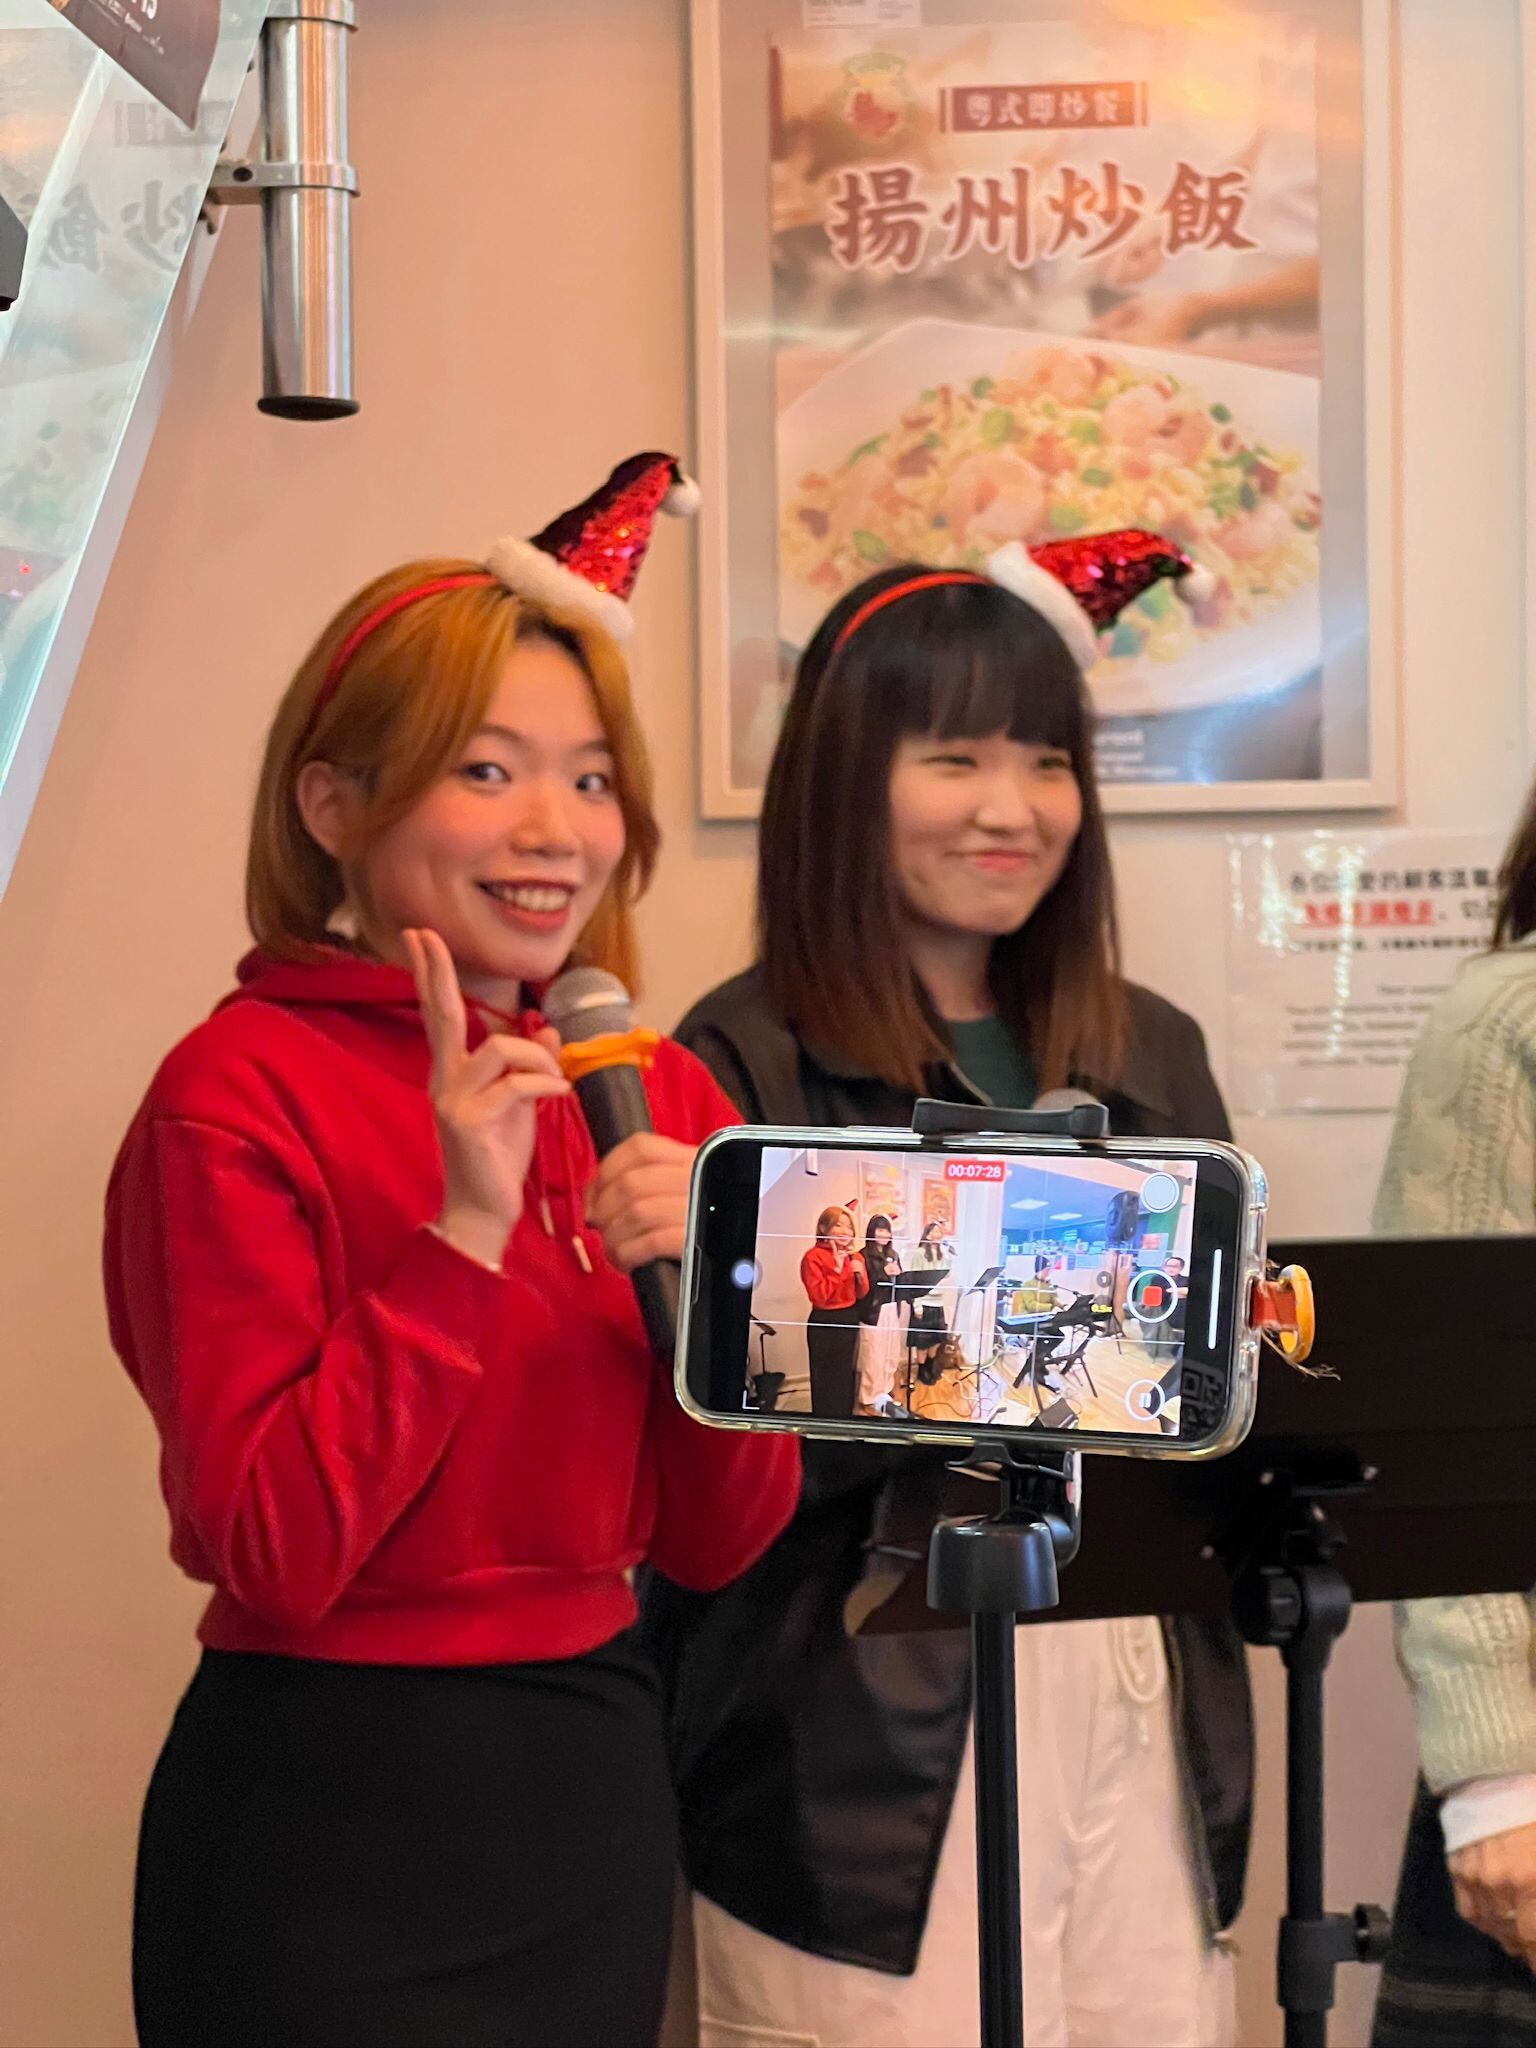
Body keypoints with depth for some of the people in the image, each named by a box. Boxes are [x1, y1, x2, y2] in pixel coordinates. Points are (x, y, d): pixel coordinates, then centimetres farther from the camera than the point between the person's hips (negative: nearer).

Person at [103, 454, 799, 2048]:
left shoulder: (662, 1096, 4)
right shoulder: (241, 1095, -13)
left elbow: (717, 1542, 4)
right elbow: (270, 1553, -18)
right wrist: (461, 1235, -23)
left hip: (603, 1791, 6)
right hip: (329, 1817, -5)